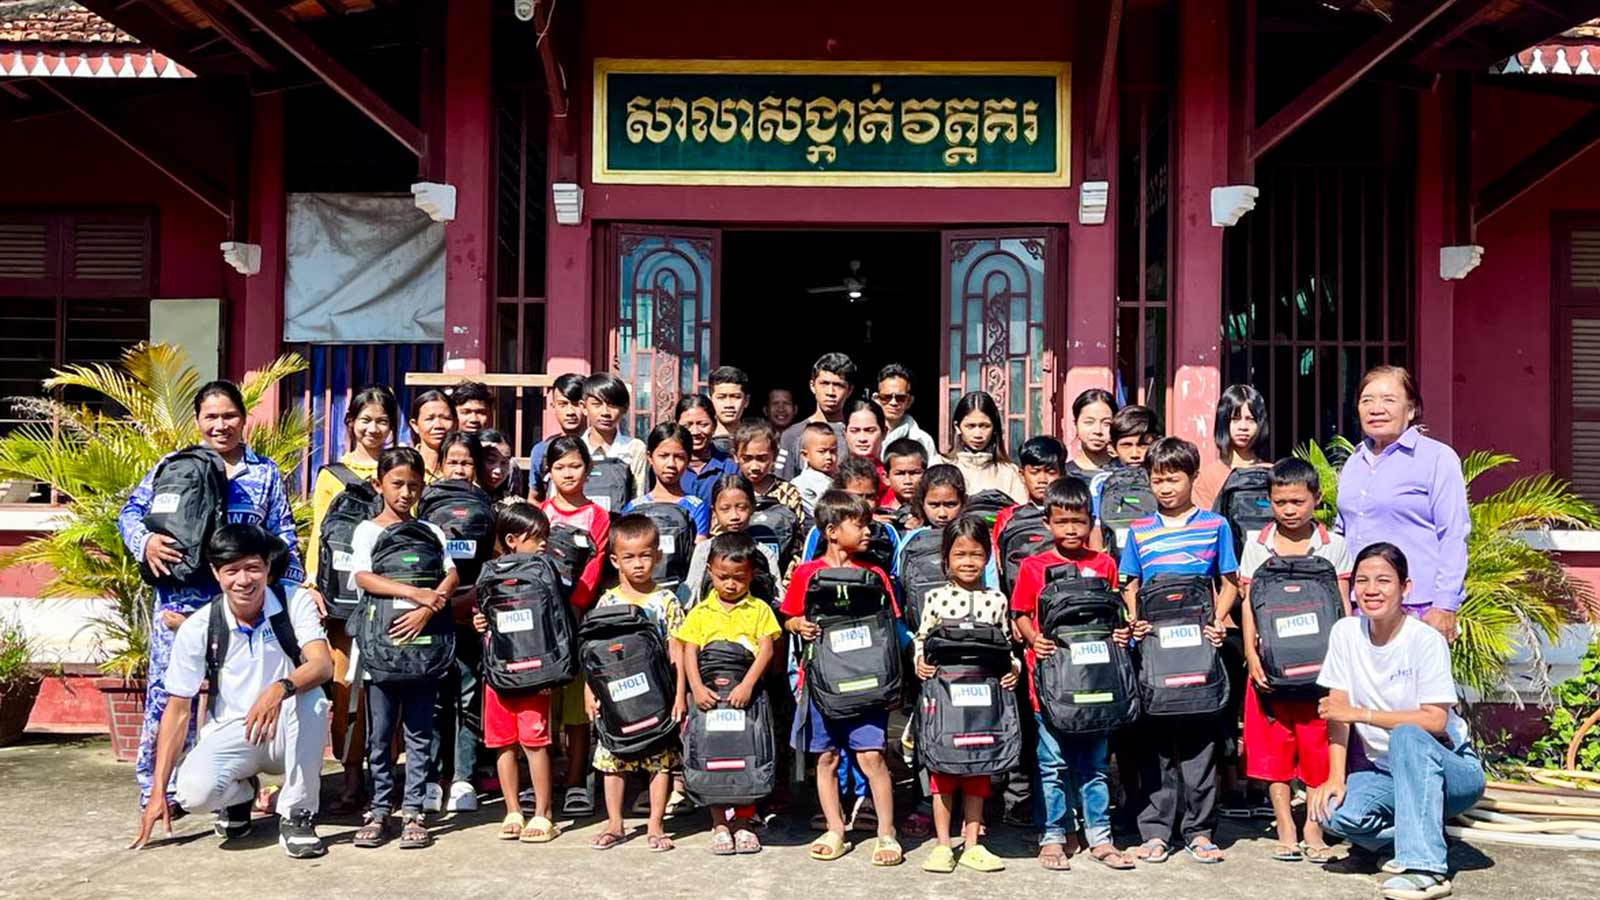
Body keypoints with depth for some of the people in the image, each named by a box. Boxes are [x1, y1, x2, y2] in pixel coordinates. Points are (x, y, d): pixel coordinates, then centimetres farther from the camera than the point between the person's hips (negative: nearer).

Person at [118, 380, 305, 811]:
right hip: (179, 596, -1)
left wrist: (298, 586, 1)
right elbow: (131, 512, 8)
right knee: (169, 691, 0)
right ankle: (157, 788, 12)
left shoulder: (265, 473, 11)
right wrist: (145, 541, -13)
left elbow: (282, 537, 8)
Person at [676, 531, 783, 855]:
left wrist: (747, 685, -21)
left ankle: (743, 821, 20)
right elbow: (689, 652, 0)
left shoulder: (759, 609, 2)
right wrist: (697, 688, -16)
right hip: (710, 696, 1)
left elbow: (767, 649, -8)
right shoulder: (701, 612, 6)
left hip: (747, 695, -1)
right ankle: (719, 824, 15)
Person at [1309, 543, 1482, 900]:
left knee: (1407, 737, -36)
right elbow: (1338, 712, -4)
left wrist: (1362, 714, -24)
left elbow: (1435, 721, -21)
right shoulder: (1346, 632, -2)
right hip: (1385, 771, 4)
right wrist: (1336, 778, -13)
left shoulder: (1427, 640, -14)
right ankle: (1413, 836, 5)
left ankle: (1424, 867, -31)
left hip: (1450, 769, -4)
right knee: (1334, 812, -25)